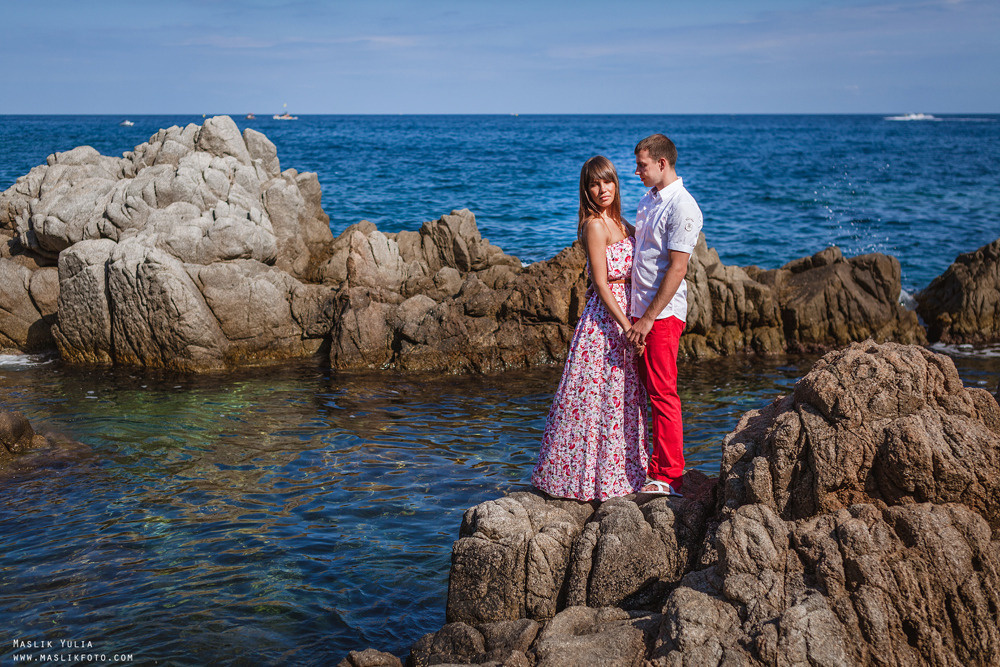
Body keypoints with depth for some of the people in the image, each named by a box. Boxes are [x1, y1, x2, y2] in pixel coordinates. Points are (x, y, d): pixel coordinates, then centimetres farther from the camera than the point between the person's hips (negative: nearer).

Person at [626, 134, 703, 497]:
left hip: (663, 314, -9)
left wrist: (649, 318, -19)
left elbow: (677, 268, -18)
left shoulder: (682, 207, -14)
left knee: (662, 393, -6)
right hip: (641, 309, 9)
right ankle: (658, 466, 20)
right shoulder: (648, 200, 15)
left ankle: (669, 477, 0)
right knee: (652, 389, 12)